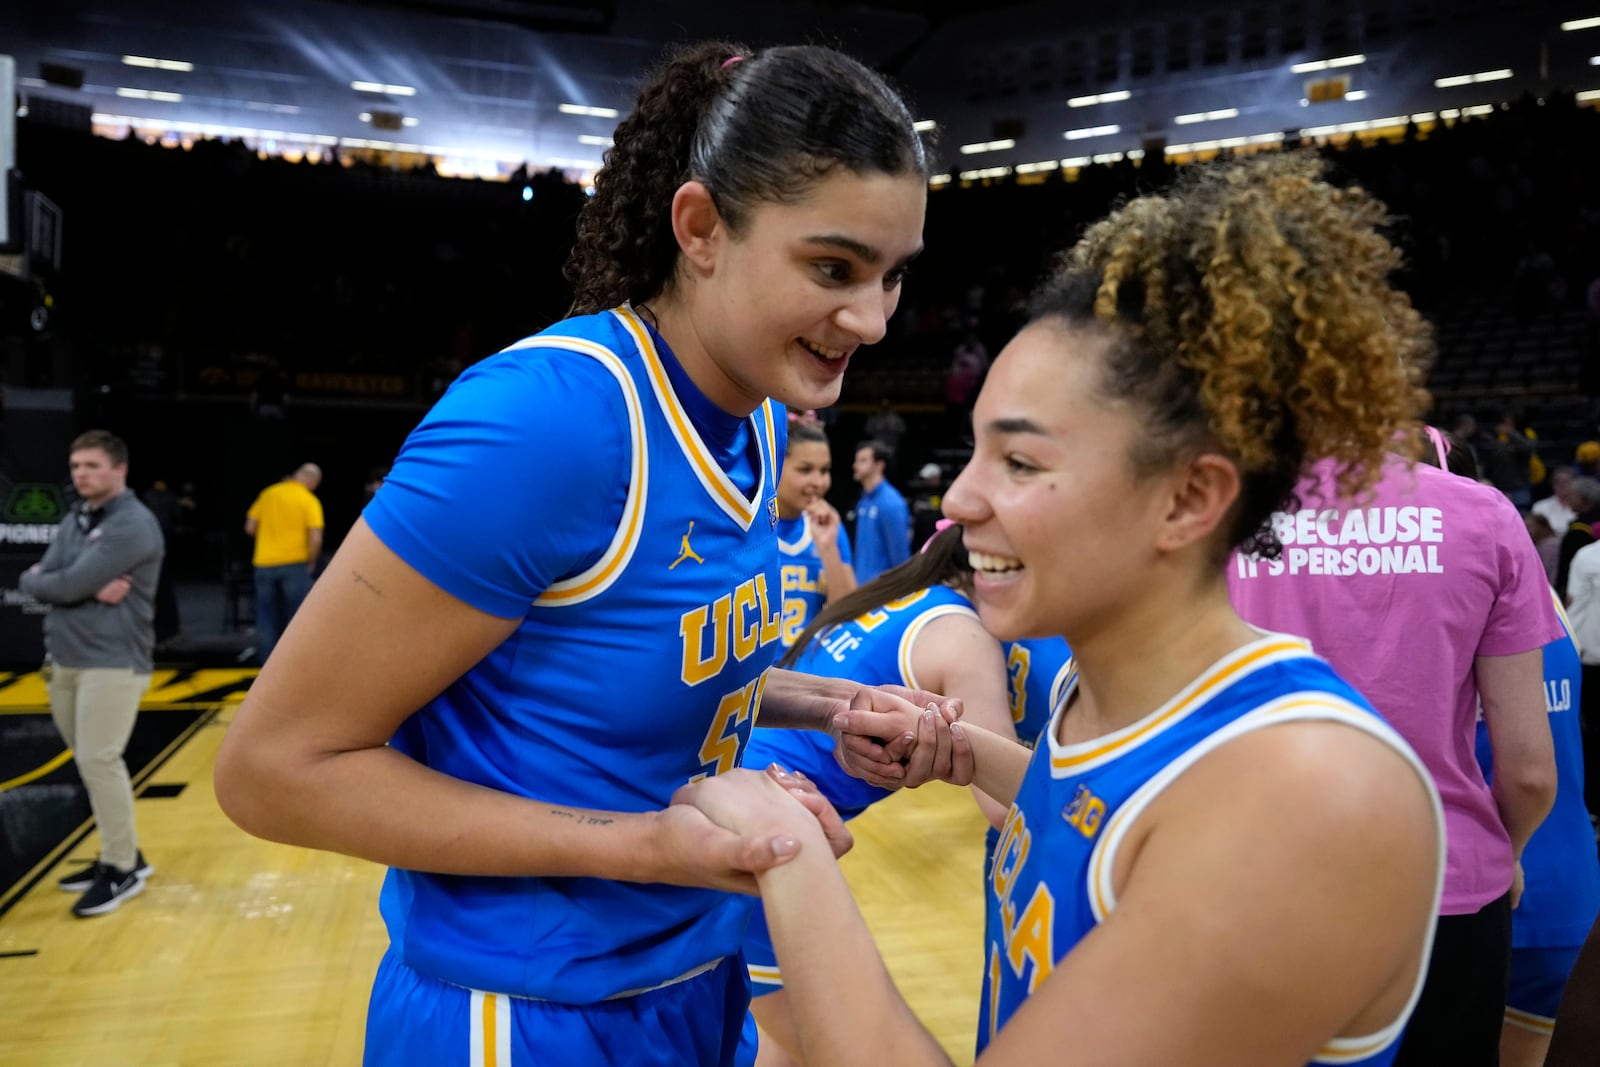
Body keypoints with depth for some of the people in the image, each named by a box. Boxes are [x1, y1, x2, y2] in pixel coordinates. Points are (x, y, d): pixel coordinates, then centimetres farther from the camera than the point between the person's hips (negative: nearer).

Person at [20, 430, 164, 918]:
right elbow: (32, 582, 2)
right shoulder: (73, 521, 13)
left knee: (99, 761, -7)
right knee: (90, 763, 13)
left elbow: (68, 586, -20)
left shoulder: (134, 525, -14)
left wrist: (42, 580, 1)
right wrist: (91, 588, -13)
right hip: (63, 660, 8)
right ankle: (122, 855, 26)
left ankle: (122, 870, 6)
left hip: (113, 663, -8)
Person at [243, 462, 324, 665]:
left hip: (264, 564, 4)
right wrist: (311, 563, 1)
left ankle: (267, 662, 12)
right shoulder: (310, 501, -6)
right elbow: (316, 538, -14)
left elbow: (250, 527, 9)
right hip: (294, 563, -4)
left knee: (266, 619, 10)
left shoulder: (267, 494, 7)